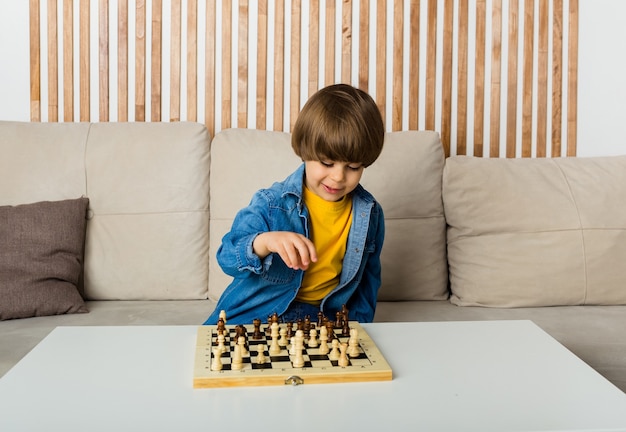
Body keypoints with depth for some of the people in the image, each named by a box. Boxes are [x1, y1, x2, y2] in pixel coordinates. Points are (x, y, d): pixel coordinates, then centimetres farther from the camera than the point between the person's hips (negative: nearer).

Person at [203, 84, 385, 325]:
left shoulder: (368, 214, -1)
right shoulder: (271, 204, -13)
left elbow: (368, 279, 13)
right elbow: (227, 257, -20)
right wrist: (264, 242, -40)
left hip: (324, 319, 4)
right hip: (256, 315, -3)